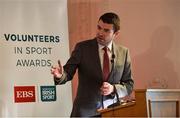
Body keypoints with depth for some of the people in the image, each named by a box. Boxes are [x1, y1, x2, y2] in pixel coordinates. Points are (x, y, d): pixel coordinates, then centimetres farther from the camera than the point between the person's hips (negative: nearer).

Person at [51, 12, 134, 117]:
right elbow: (68, 73, -5)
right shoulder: (82, 48, -2)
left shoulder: (123, 52, 4)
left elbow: (129, 85, 7)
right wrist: (60, 75, -28)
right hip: (85, 112, -1)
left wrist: (113, 89, -13)